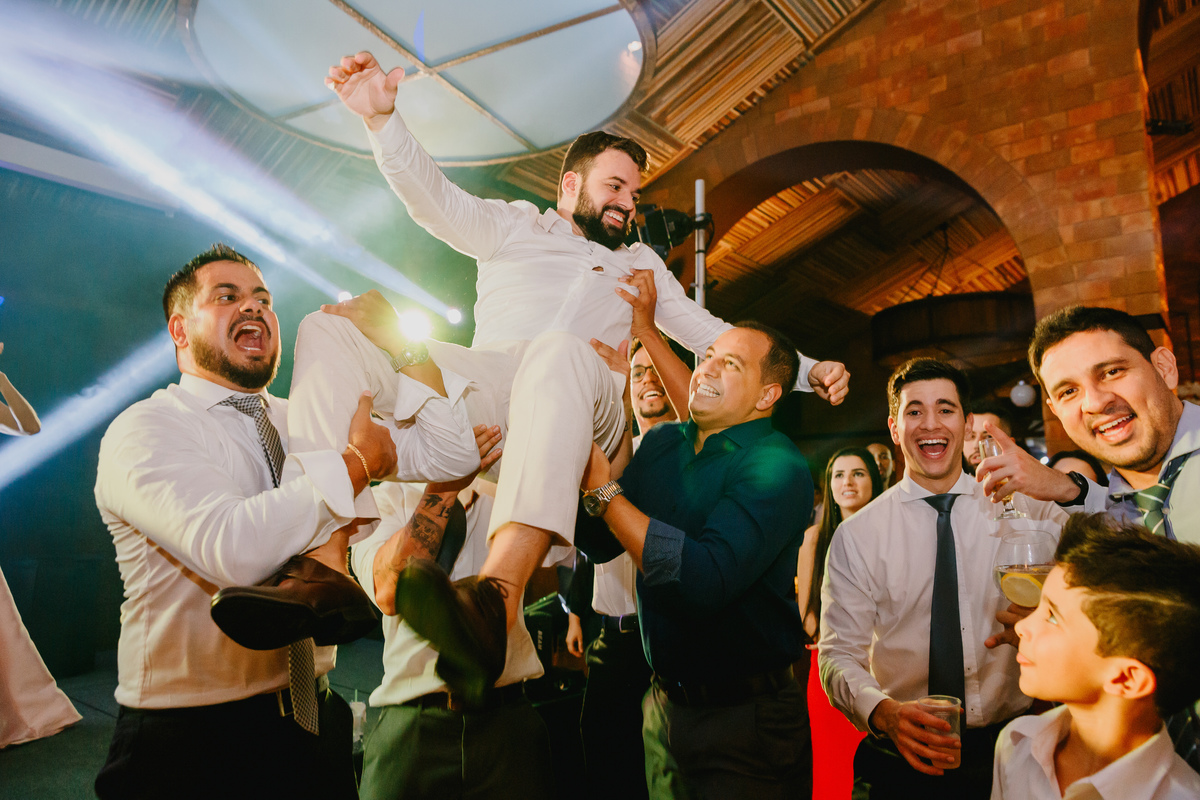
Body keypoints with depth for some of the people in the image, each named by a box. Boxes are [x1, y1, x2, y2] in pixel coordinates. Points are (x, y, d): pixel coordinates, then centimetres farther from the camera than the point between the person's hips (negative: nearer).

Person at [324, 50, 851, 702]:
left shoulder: (640, 264, 36)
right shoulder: (512, 226, 29)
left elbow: (710, 333, 33)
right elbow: (434, 198, 13)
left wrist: (808, 371, 21)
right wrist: (381, 116, -6)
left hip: (585, 403, 0)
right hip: (488, 376, 1)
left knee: (560, 354, -38)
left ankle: (498, 596, -56)